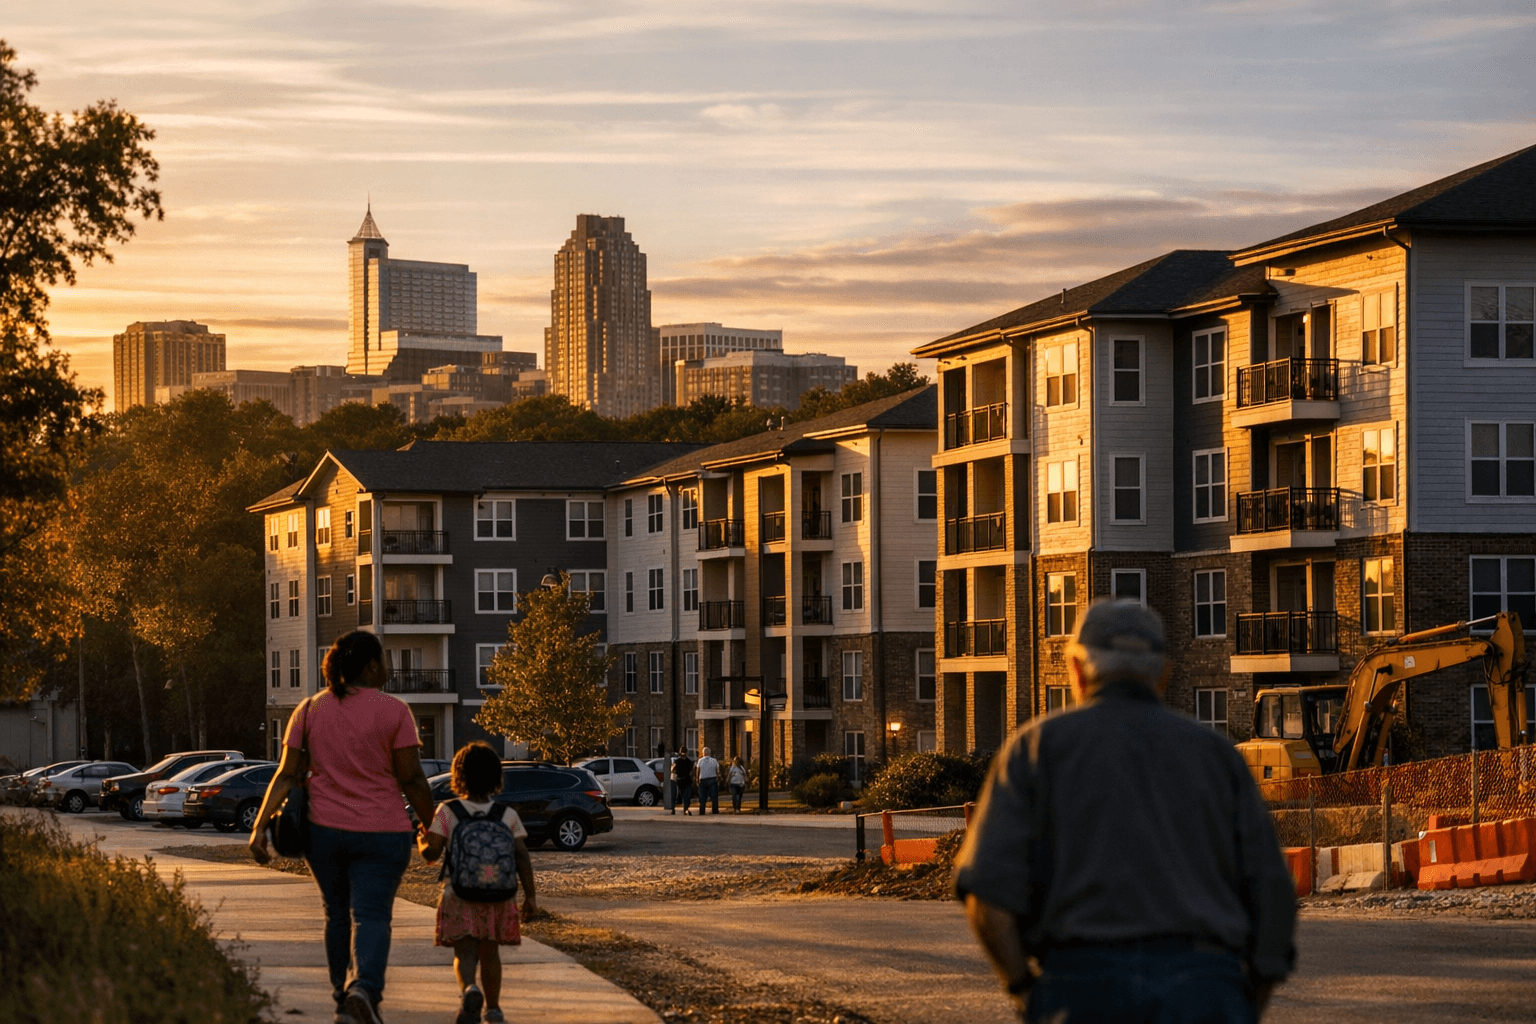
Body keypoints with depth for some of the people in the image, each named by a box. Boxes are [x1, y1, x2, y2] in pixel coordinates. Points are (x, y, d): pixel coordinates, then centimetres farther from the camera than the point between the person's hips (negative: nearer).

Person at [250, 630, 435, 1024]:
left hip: (323, 830, 3)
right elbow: (411, 779, -7)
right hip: (381, 831, -3)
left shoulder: (309, 711, 4)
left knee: (338, 914, 17)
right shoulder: (393, 711, -5)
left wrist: (260, 826, 0)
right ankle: (364, 989, -29)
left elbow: (288, 775, 0)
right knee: (371, 915, -5)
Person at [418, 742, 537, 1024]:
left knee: (465, 952, -5)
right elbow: (522, 857, -2)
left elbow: (431, 853, -7)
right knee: (490, 953, 17)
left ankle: (468, 989, -34)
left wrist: (421, 842, 16)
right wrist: (530, 895, 2)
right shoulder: (508, 815, 2)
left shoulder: (447, 812, -3)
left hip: (458, 895, -2)